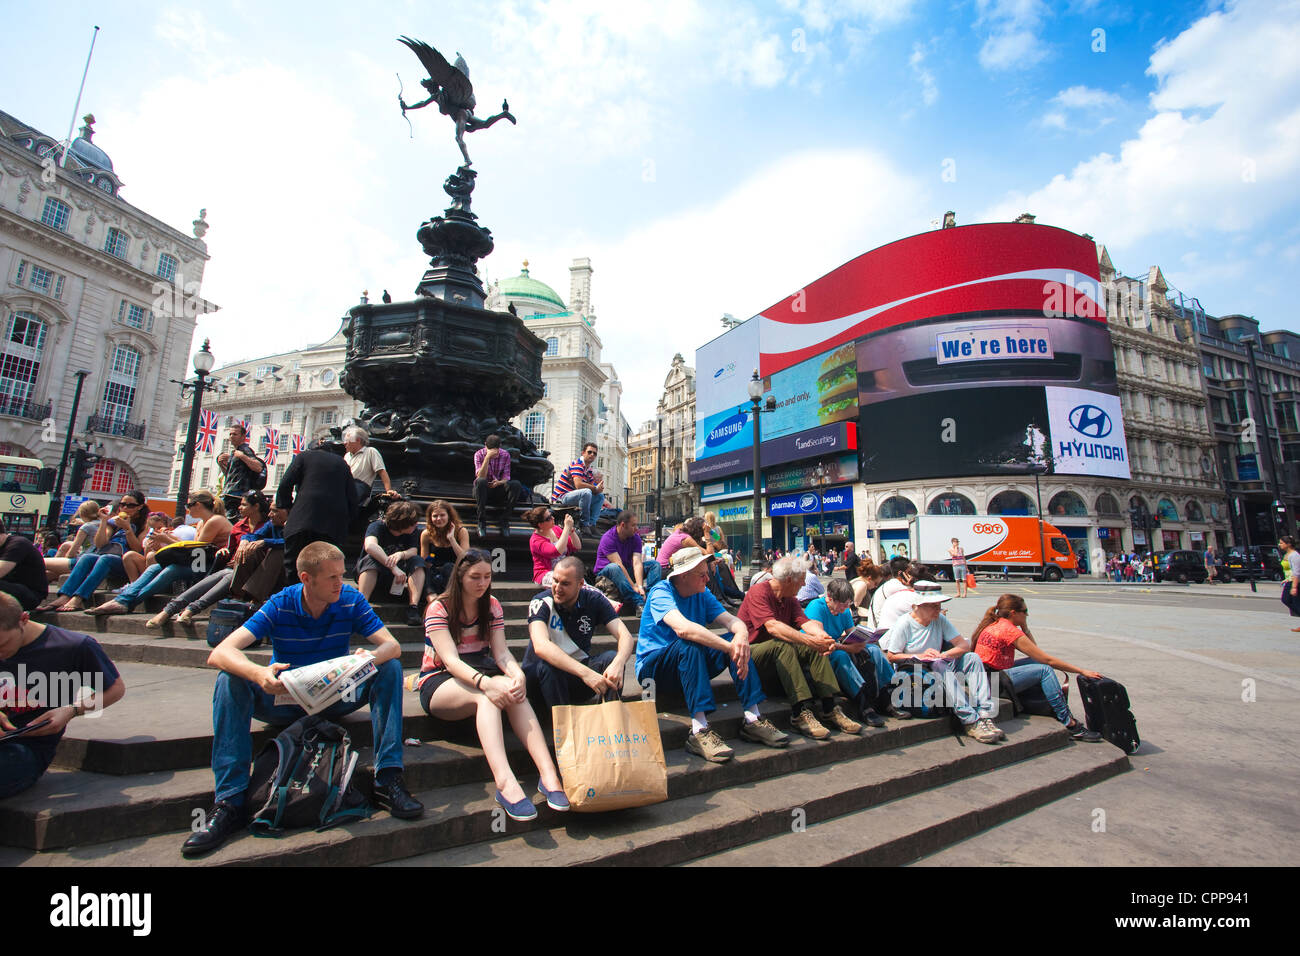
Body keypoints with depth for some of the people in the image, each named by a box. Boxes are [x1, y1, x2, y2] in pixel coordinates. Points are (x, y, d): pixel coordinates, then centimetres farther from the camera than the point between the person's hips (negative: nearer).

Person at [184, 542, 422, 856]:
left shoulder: (351, 601, -13)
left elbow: (393, 645, -19)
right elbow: (219, 653, -25)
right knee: (230, 679, -25)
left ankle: (388, 780, -24)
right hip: (284, 698, 0)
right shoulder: (280, 606, -15)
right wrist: (259, 673, -46)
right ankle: (230, 801, -24)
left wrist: (372, 657, -44)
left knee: (390, 667, -23)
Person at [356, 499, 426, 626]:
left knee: (417, 561, -23)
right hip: (371, 573, -3)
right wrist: (393, 568, -49)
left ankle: (413, 607, -38)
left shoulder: (411, 533, -3)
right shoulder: (377, 526, -19)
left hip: (397, 574, 4)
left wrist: (401, 554, -43)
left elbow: (414, 550, -18)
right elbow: (370, 546, -40)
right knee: (372, 558, -35)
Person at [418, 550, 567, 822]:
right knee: (487, 695, -37)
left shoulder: (492, 606, 7)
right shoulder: (439, 608, -8)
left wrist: (517, 674, -28)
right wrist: (485, 683, -39)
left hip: (481, 675, 4)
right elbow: (450, 660, -21)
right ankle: (505, 782, -53)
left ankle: (548, 773, -43)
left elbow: (501, 652, -4)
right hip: (439, 683, -3)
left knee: (512, 689, -32)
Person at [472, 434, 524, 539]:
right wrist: (487, 457, -32)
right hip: (483, 489, -2)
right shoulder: (479, 454, -9)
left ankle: (504, 521, -20)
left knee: (516, 485, -28)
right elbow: (481, 476, -23)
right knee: (480, 482, -38)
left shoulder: (505, 455, -2)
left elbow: (506, 476, -4)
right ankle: (482, 522, -29)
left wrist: (499, 482, -27)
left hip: (499, 488, 2)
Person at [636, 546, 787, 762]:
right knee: (688, 645, -36)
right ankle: (699, 732, -40)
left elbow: (731, 620, -8)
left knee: (736, 638, -15)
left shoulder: (702, 594, 6)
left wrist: (742, 635, -32)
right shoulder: (661, 593, -16)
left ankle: (752, 719, -18)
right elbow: (683, 628, -35)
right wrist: (729, 647, -39)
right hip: (653, 668, -6)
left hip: (691, 665, 6)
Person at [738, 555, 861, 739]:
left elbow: (806, 622, -3)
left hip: (778, 655, 8)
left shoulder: (790, 599, 12)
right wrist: (809, 640, -36)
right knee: (783, 645, -34)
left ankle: (830, 708, -14)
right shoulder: (758, 593, -15)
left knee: (817, 647, -10)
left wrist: (822, 636, -26)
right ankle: (800, 712, -35)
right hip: (751, 653, -8)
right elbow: (772, 626, -29)